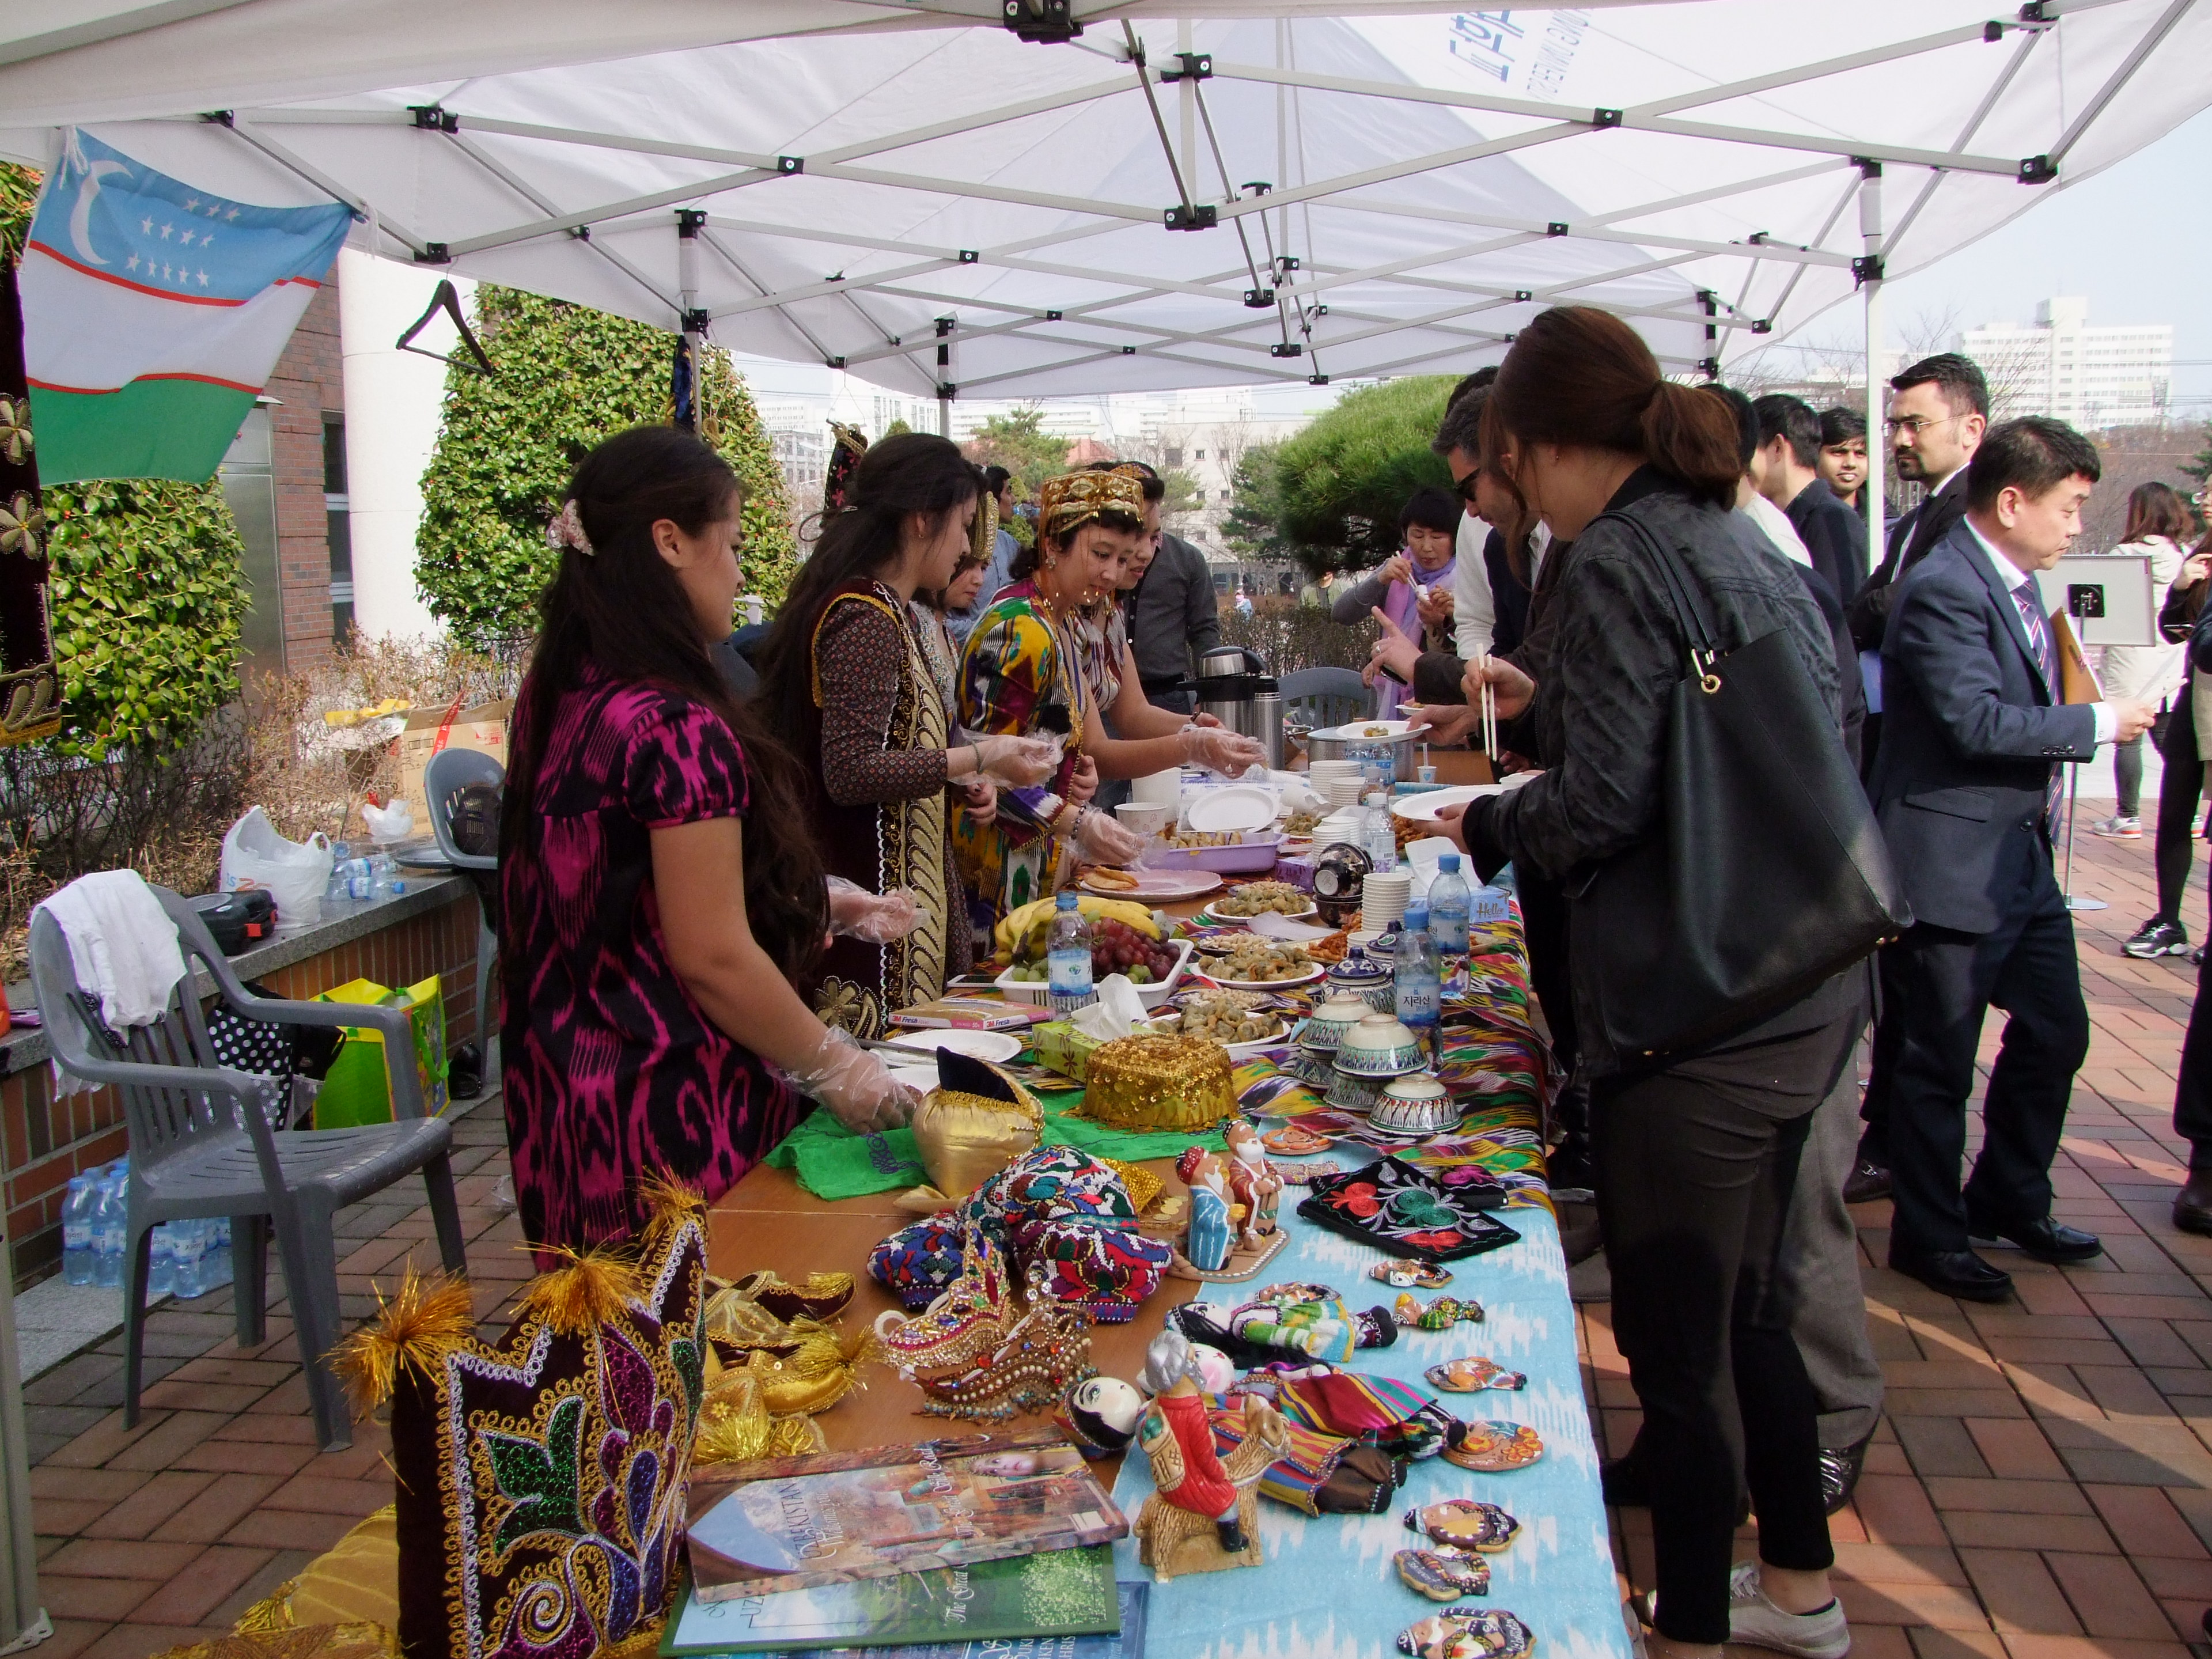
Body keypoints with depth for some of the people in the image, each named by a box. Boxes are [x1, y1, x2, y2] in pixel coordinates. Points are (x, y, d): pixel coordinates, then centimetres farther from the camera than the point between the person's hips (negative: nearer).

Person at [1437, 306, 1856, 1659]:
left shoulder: (1623, 559, -16)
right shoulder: (1747, 546, 11)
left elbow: (1604, 810, -22)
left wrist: (1487, 823, -2)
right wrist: (1545, 697, 32)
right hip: (1802, 995, 9)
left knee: (1679, 1349, 6)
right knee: (1745, 1307, 24)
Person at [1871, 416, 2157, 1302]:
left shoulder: (2015, 581, 12)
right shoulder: (1941, 589, -20)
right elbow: (1979, 721, -27)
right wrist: (2101, 722, -17)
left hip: (2022, 857, 10)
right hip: (1951, 863, -10)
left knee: (2055, 1032, 17)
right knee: (1940, 1060, 3)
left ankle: (2009, 1199, 35)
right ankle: (1929, 1235, 20)